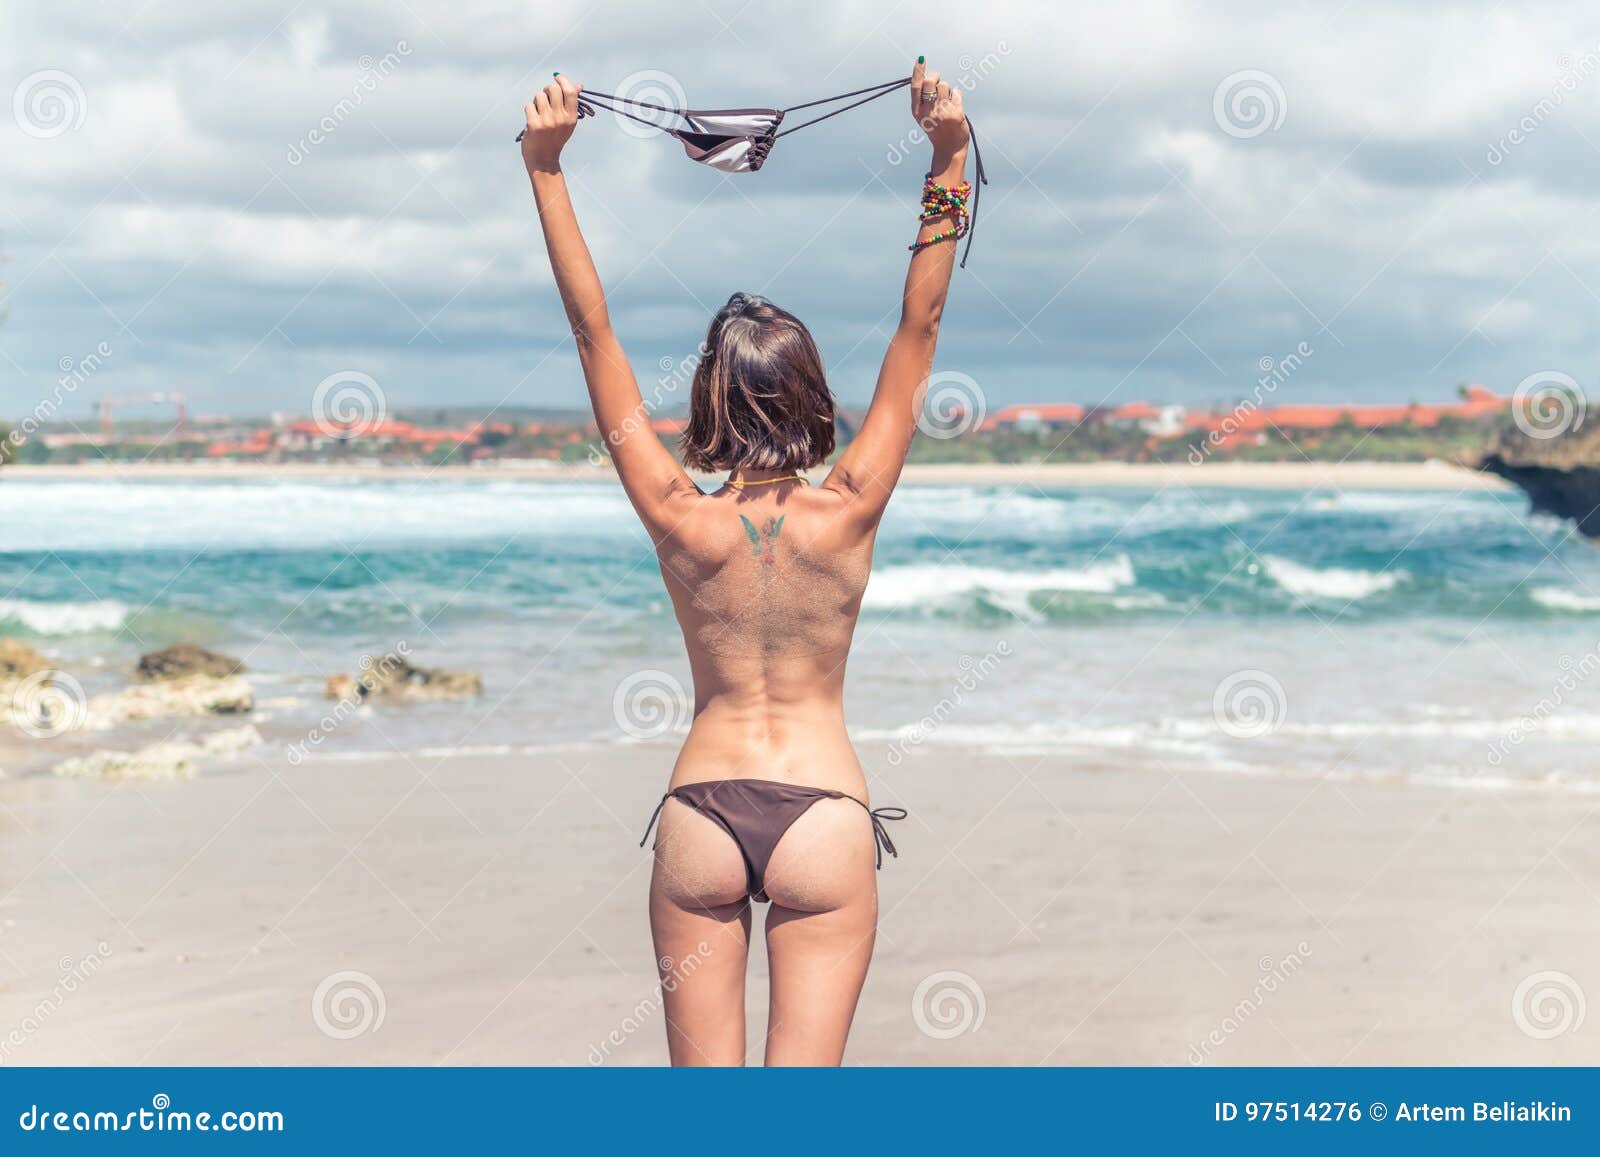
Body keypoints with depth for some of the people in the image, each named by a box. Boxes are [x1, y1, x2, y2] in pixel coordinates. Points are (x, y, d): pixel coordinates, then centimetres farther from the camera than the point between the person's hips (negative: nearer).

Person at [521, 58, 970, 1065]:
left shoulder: (680, 520, -6)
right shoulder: (847, 516, -7)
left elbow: (595, 335, -4)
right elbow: (920, 331, -5)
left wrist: (547, 168, -1)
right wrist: (950, 161, -4)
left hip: (701, 814, 1)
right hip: (826, 813, -1)